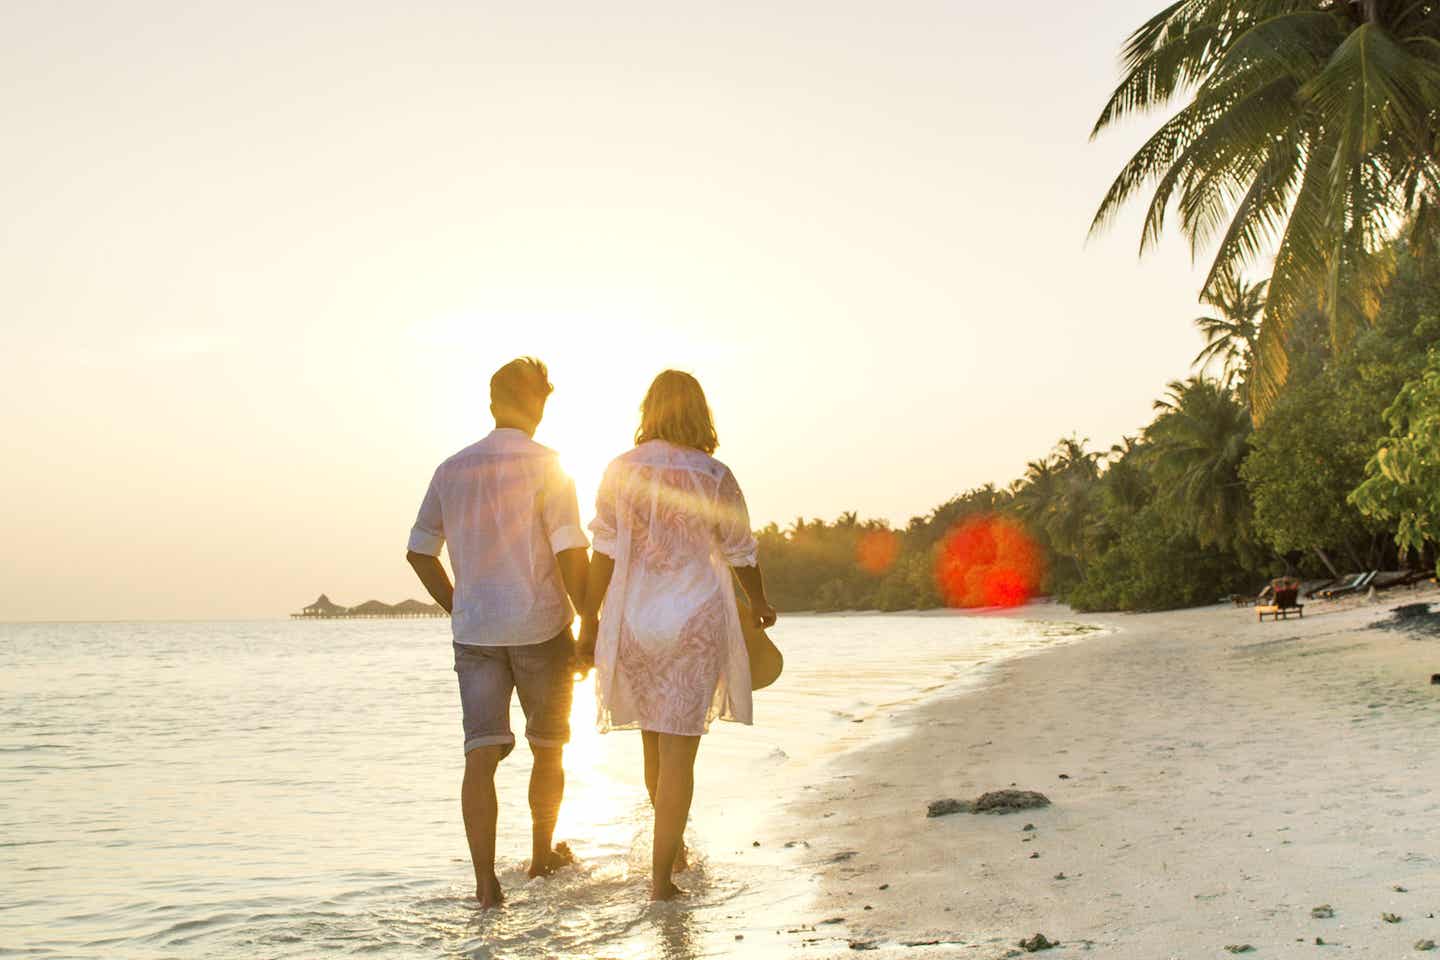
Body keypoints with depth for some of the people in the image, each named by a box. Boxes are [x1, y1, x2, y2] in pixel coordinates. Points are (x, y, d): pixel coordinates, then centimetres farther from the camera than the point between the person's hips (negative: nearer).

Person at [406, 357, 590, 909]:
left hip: (474, 630, 3)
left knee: (482, 755, -2)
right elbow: (570, 553, -13)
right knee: (548, 749, 16)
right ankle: (542, 856, 31)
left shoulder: (452, 469, 8)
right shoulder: (545, 466, -7)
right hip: (541, 626, -3)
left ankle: (486, 883, -11)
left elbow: (419, 552, 12)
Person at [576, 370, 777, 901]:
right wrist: (760, 604, 21)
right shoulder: (714, 477, -7)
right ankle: (661, 876, 1)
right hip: (697, 620, -3)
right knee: (679, 751, 1)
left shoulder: (620, 471, -4)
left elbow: (604, 555, -5)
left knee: (656, 742, 20)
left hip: (635, 619, 3)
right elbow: (742, 554, 2)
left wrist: (588, 623, 2)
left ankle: (674, 848, 38)